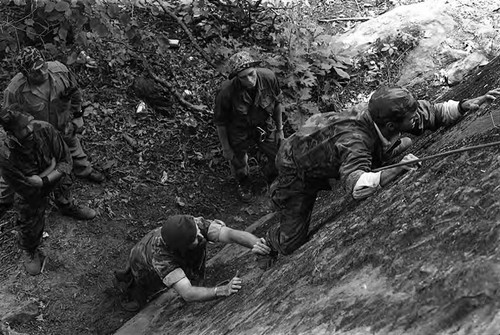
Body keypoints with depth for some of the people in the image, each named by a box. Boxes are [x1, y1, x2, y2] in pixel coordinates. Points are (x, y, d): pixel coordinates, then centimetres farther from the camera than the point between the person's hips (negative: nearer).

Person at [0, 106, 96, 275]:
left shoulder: (45, 129, -33)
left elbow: (66, 161, -22)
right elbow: (27, 190, -28)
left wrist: (43, 180, -34)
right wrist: (52, 166, -29)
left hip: (55, 178, 3)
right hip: (32, 194, -3)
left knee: (65, 198, 31)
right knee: (31, 225, 13)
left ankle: (69, 206, 69)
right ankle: (30, 251, 46)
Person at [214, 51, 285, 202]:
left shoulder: (268, 78, -26)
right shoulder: (227, 91, -34)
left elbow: (277, 103, -5)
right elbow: (220, 122, -16)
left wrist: (280, 130, 4)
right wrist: (226, 148, -6)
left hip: (266, 126, 2)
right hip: (239, 131, -2)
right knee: (239, 163, 18)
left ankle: (271, 175, 50)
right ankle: (244, 184, 55)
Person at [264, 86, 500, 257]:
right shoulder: (354, 142, -44)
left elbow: (432, 112, -9)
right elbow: (357, 186, -58)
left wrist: (466, 105, -23)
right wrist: (399, 168, -55)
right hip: (295, 163, -7)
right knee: (291, 243, -5)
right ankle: (270, 240, 37)